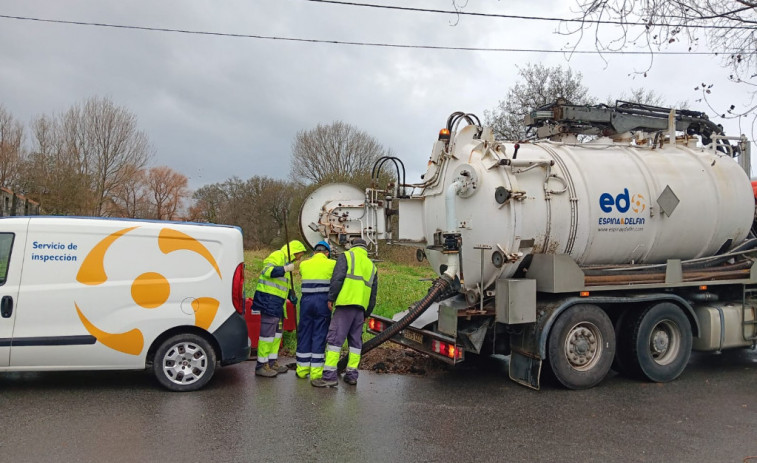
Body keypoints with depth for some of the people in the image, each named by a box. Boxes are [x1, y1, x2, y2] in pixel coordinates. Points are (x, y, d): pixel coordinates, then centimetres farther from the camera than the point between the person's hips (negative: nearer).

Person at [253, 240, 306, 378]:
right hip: (268, 300, -11)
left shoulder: (285, 260, 24)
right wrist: (285, 269, -29)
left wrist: (292, 296, 21)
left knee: (276, 333, 15)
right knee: (267, 333, -9)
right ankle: (261, 366, -3)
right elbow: (267, 271, -26)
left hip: (276, 304, 11)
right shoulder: (277, 256, -8)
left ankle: (272, 362, 24)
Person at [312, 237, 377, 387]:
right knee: (355, 340, 12)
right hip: (361, 307, 6)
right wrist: (367, 313, 26)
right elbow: (373, 294, 23)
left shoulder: (346, 256, 7)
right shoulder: (372, 266, 24)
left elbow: (337, 278, -8)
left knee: (335, 338, -8)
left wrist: (331, 298, -5)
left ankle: (330, 375, -12)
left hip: (346, 303, -6)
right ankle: (352, 374, 12)